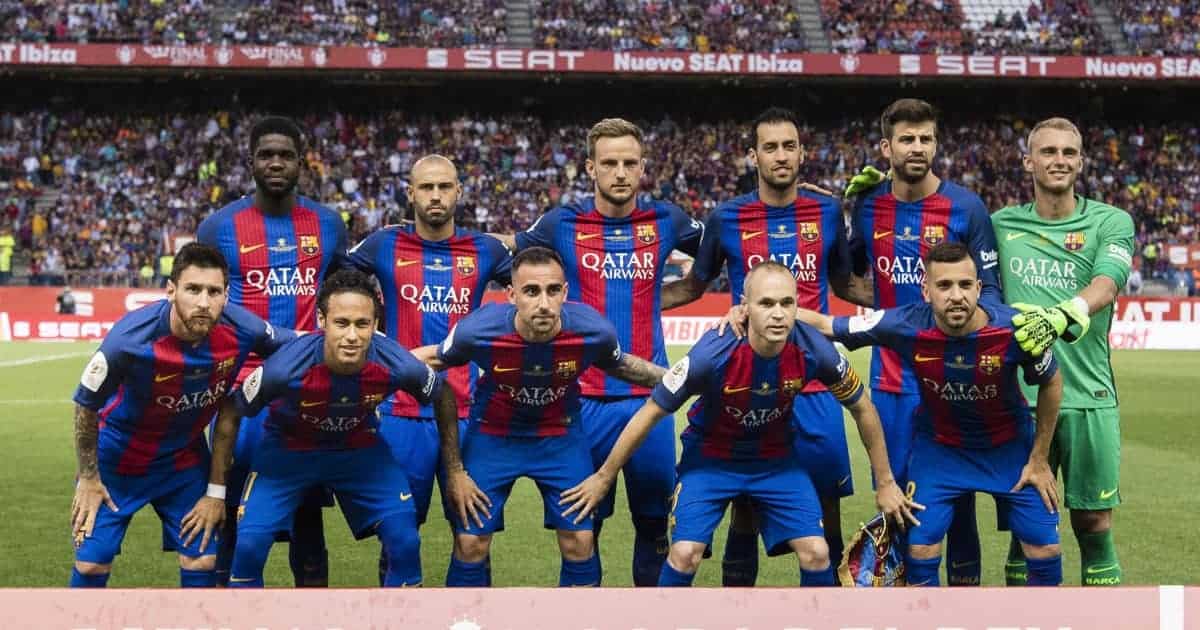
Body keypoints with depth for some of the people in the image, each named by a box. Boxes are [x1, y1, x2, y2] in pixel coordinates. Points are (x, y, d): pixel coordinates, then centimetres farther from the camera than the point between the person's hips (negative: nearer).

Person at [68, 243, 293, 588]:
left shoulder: (241, 330, -26)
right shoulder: (131, 339, -32)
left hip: (185, 459, 3)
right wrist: (88, 478, -7)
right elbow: (86, 405, -15)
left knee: (202, 560, -1)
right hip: (118, 455, -3)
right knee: (93, 561, -3)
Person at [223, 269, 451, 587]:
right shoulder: (286, 367, -36)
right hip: (288, 448, -2)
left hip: (360, 448, 2)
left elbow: (444, 398, -7)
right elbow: (230, 416, -18)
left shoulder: (399, 366, -30)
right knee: (249, 545, -16)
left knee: (405, 543, -10)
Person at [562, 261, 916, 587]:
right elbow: (651, 413, -17)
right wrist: (603, 478, -9)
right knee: (685, 553, -17)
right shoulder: (712, 354, -32)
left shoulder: (813, 351, -25)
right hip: (711, 457, -2)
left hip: (777, 459, 2)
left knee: (816, 554, -10)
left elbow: (862, 409, -5)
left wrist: (885, 483, 3)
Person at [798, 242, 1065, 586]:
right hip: (939, 447, 0)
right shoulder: (904, 326, -30)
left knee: (1045, 548, -2)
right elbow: (823, 324, -17)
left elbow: (1051, 383, -9)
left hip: (1010, 447, 0)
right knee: (920, 548, -6)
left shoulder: (1015, 328, -29)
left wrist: (1039, 460, -3)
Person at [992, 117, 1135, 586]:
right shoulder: (1001, 224, 9)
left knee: (1094, 525, 4)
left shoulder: (1111, 222, 2)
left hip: (1088, 397, -1)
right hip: (1020, 396, 1)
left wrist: (1063, 315, -37)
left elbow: (1106, 284, -15)